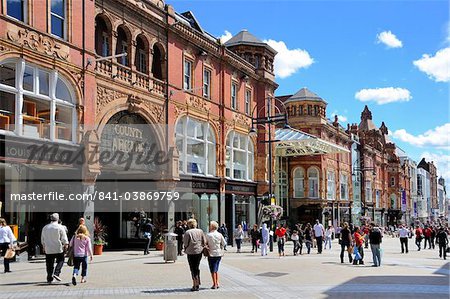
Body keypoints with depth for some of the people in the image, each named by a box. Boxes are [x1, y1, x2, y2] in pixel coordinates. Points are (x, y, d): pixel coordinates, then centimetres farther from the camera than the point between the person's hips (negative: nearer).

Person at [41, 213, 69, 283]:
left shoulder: (45, 227, 8)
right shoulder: (60, 227, -7)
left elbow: (42, 239, 17)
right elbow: (64, 238, -6)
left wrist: (44, 247, 28)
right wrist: (66, 245, 8)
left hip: (48, 249, 4)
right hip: (58, 248, -4)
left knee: (49, 264, 8)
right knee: (60, 261, 11)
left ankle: (49, 278, 10)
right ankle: (56, 273, -7)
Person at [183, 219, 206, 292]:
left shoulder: (187, 232, -11)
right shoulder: (200, 231, 2)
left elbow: (185, 243, -8)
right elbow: (204, 242, 4)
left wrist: (185, 250, 11)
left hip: (191, 252, -4)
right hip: (199, 252, 4)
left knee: (193, 269, 3)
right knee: (197, 267, 18)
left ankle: (195, 285, 0)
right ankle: (197, 283, 23)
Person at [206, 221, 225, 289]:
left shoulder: (208, 235, -13)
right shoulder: (220, 235, -2)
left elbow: (205, 243, -6)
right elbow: (224, 243, 4)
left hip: (212, 254, -4)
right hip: (219, 254, 4)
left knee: (213, 270, 4)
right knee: (216, 269, 17)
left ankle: (214, 284, 5)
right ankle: (217, 283, 16)